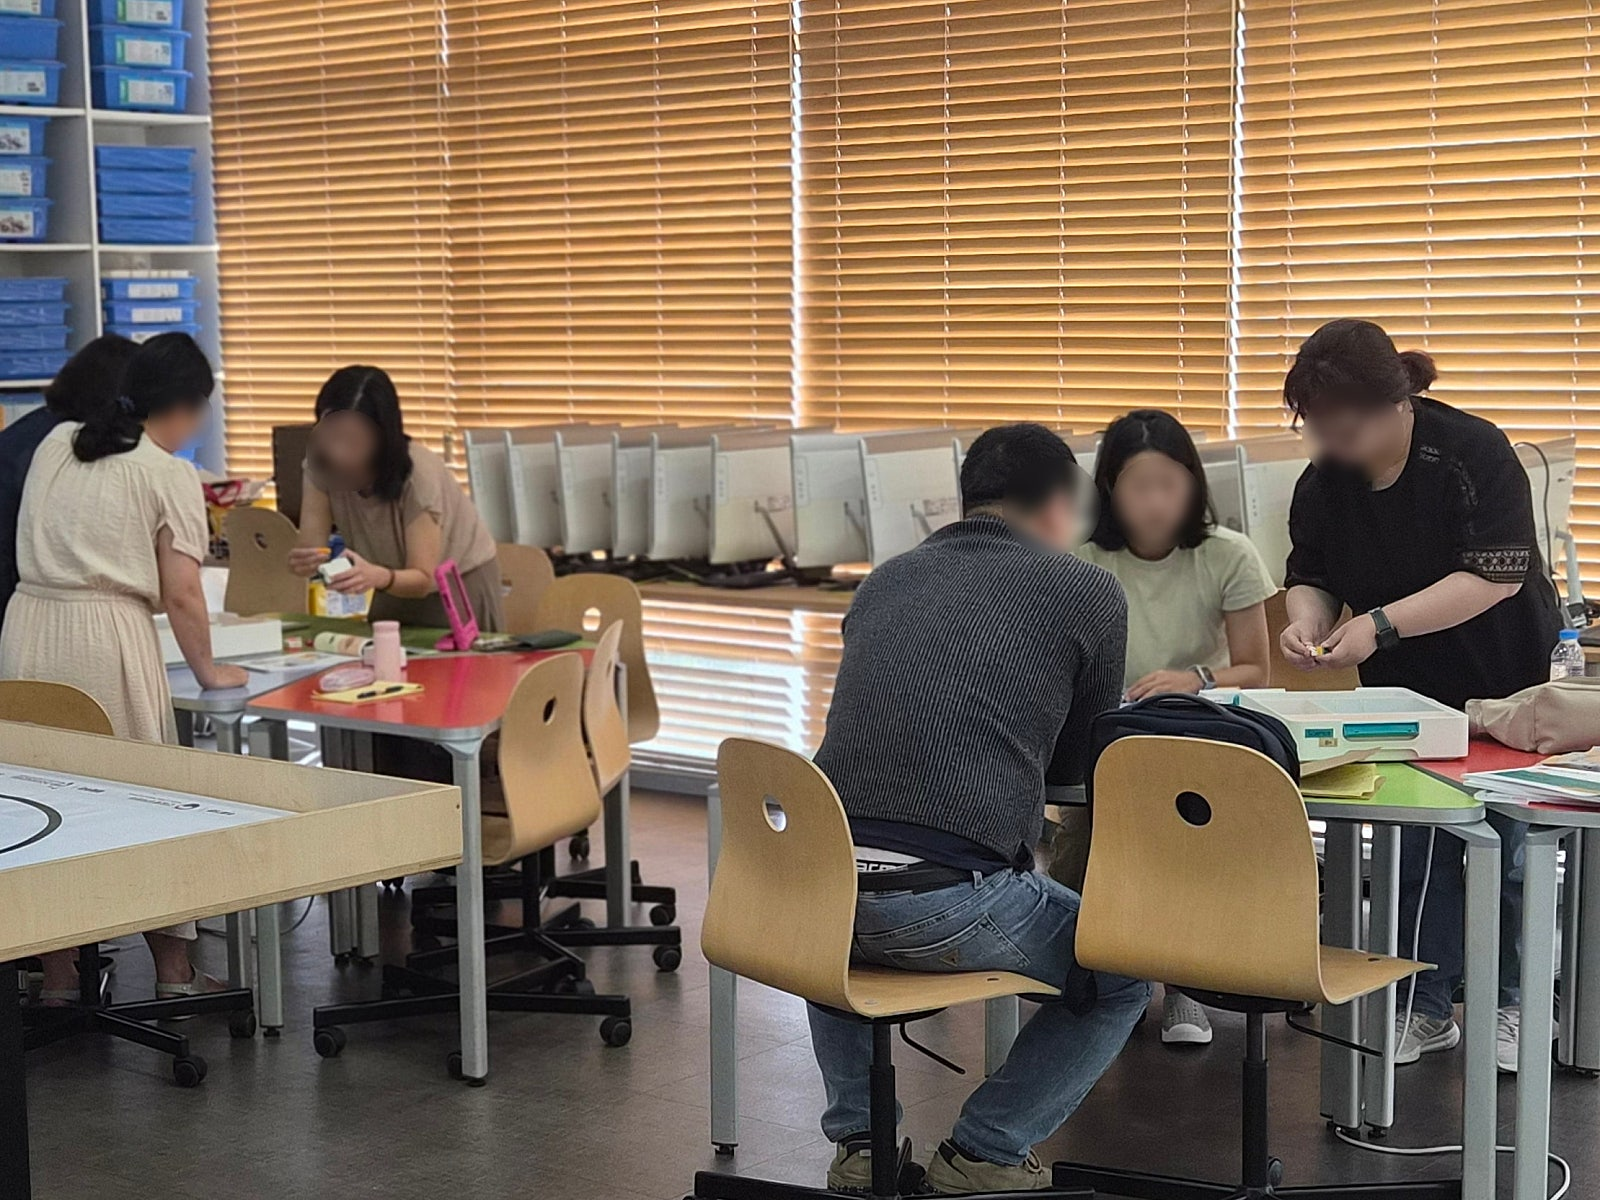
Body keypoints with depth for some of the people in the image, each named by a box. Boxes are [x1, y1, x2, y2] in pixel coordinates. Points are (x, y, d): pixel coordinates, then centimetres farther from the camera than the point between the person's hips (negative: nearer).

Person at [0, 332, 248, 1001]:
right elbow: (181, 594, -7)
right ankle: (174, 973, 15)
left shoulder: (54, 445, 11)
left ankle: (57, 975, 18)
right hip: (107, 639, -5)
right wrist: (206, 670, 5)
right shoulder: (170, 475, -4)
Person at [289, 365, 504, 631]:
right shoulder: (320, 462, -16)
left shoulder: (418, 474, -27)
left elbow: (424, 579, -27)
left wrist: (378, 577, -47)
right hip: (394, 589, 3)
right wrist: (303, 562, -43)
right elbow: (310, 549, -21)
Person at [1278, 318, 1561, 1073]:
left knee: (1506, 848, 2)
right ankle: (1427, 1010, 15)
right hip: (1404, 695, 4)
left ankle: (1507, 1005, 19)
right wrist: (1307, 617, -22)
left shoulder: (1473, 454, -24)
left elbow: (1496, 576, -30)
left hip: (1507, 688, -4)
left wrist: (1381, 624, -34)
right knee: (1416, 848, 4)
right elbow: (1311, 574, 2)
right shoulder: (1322, 483, -8)